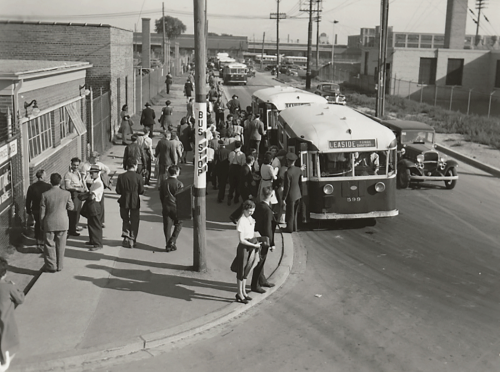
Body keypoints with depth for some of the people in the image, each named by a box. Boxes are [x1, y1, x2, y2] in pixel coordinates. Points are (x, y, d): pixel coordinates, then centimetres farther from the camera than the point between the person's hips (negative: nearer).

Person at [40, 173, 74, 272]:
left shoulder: (45, 195, -10)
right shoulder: (66, 193, -9)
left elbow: (42, 212, -5)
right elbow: (71, 207, 2)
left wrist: (42, 224, 8)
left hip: (49, 223, -1)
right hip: (63, 223, 1)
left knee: (49, 245, 11)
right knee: (60, 245, 13)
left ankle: (51, 266, 15)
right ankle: (59, 266, 20)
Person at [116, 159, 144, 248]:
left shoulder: (121, 177, -6)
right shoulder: (138, 177, -11)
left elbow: (118, 191, -3)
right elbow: (141, 191, -7)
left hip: (124, 202, 2)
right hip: (135, 202, -2)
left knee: (125, 219, 20)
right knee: (134, 221, 11)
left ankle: (126, 237, 11)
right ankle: (132, 240, 11)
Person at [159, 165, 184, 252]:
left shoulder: (163, 182, 2)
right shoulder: (179, 184, -12)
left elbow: (161, 196, 8)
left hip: (166, 207, 4)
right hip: (176, 207, -4)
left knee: (167, 226, 9)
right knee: (178, 224, 15)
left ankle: (168, 245, 13)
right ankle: (172, 241, 4)